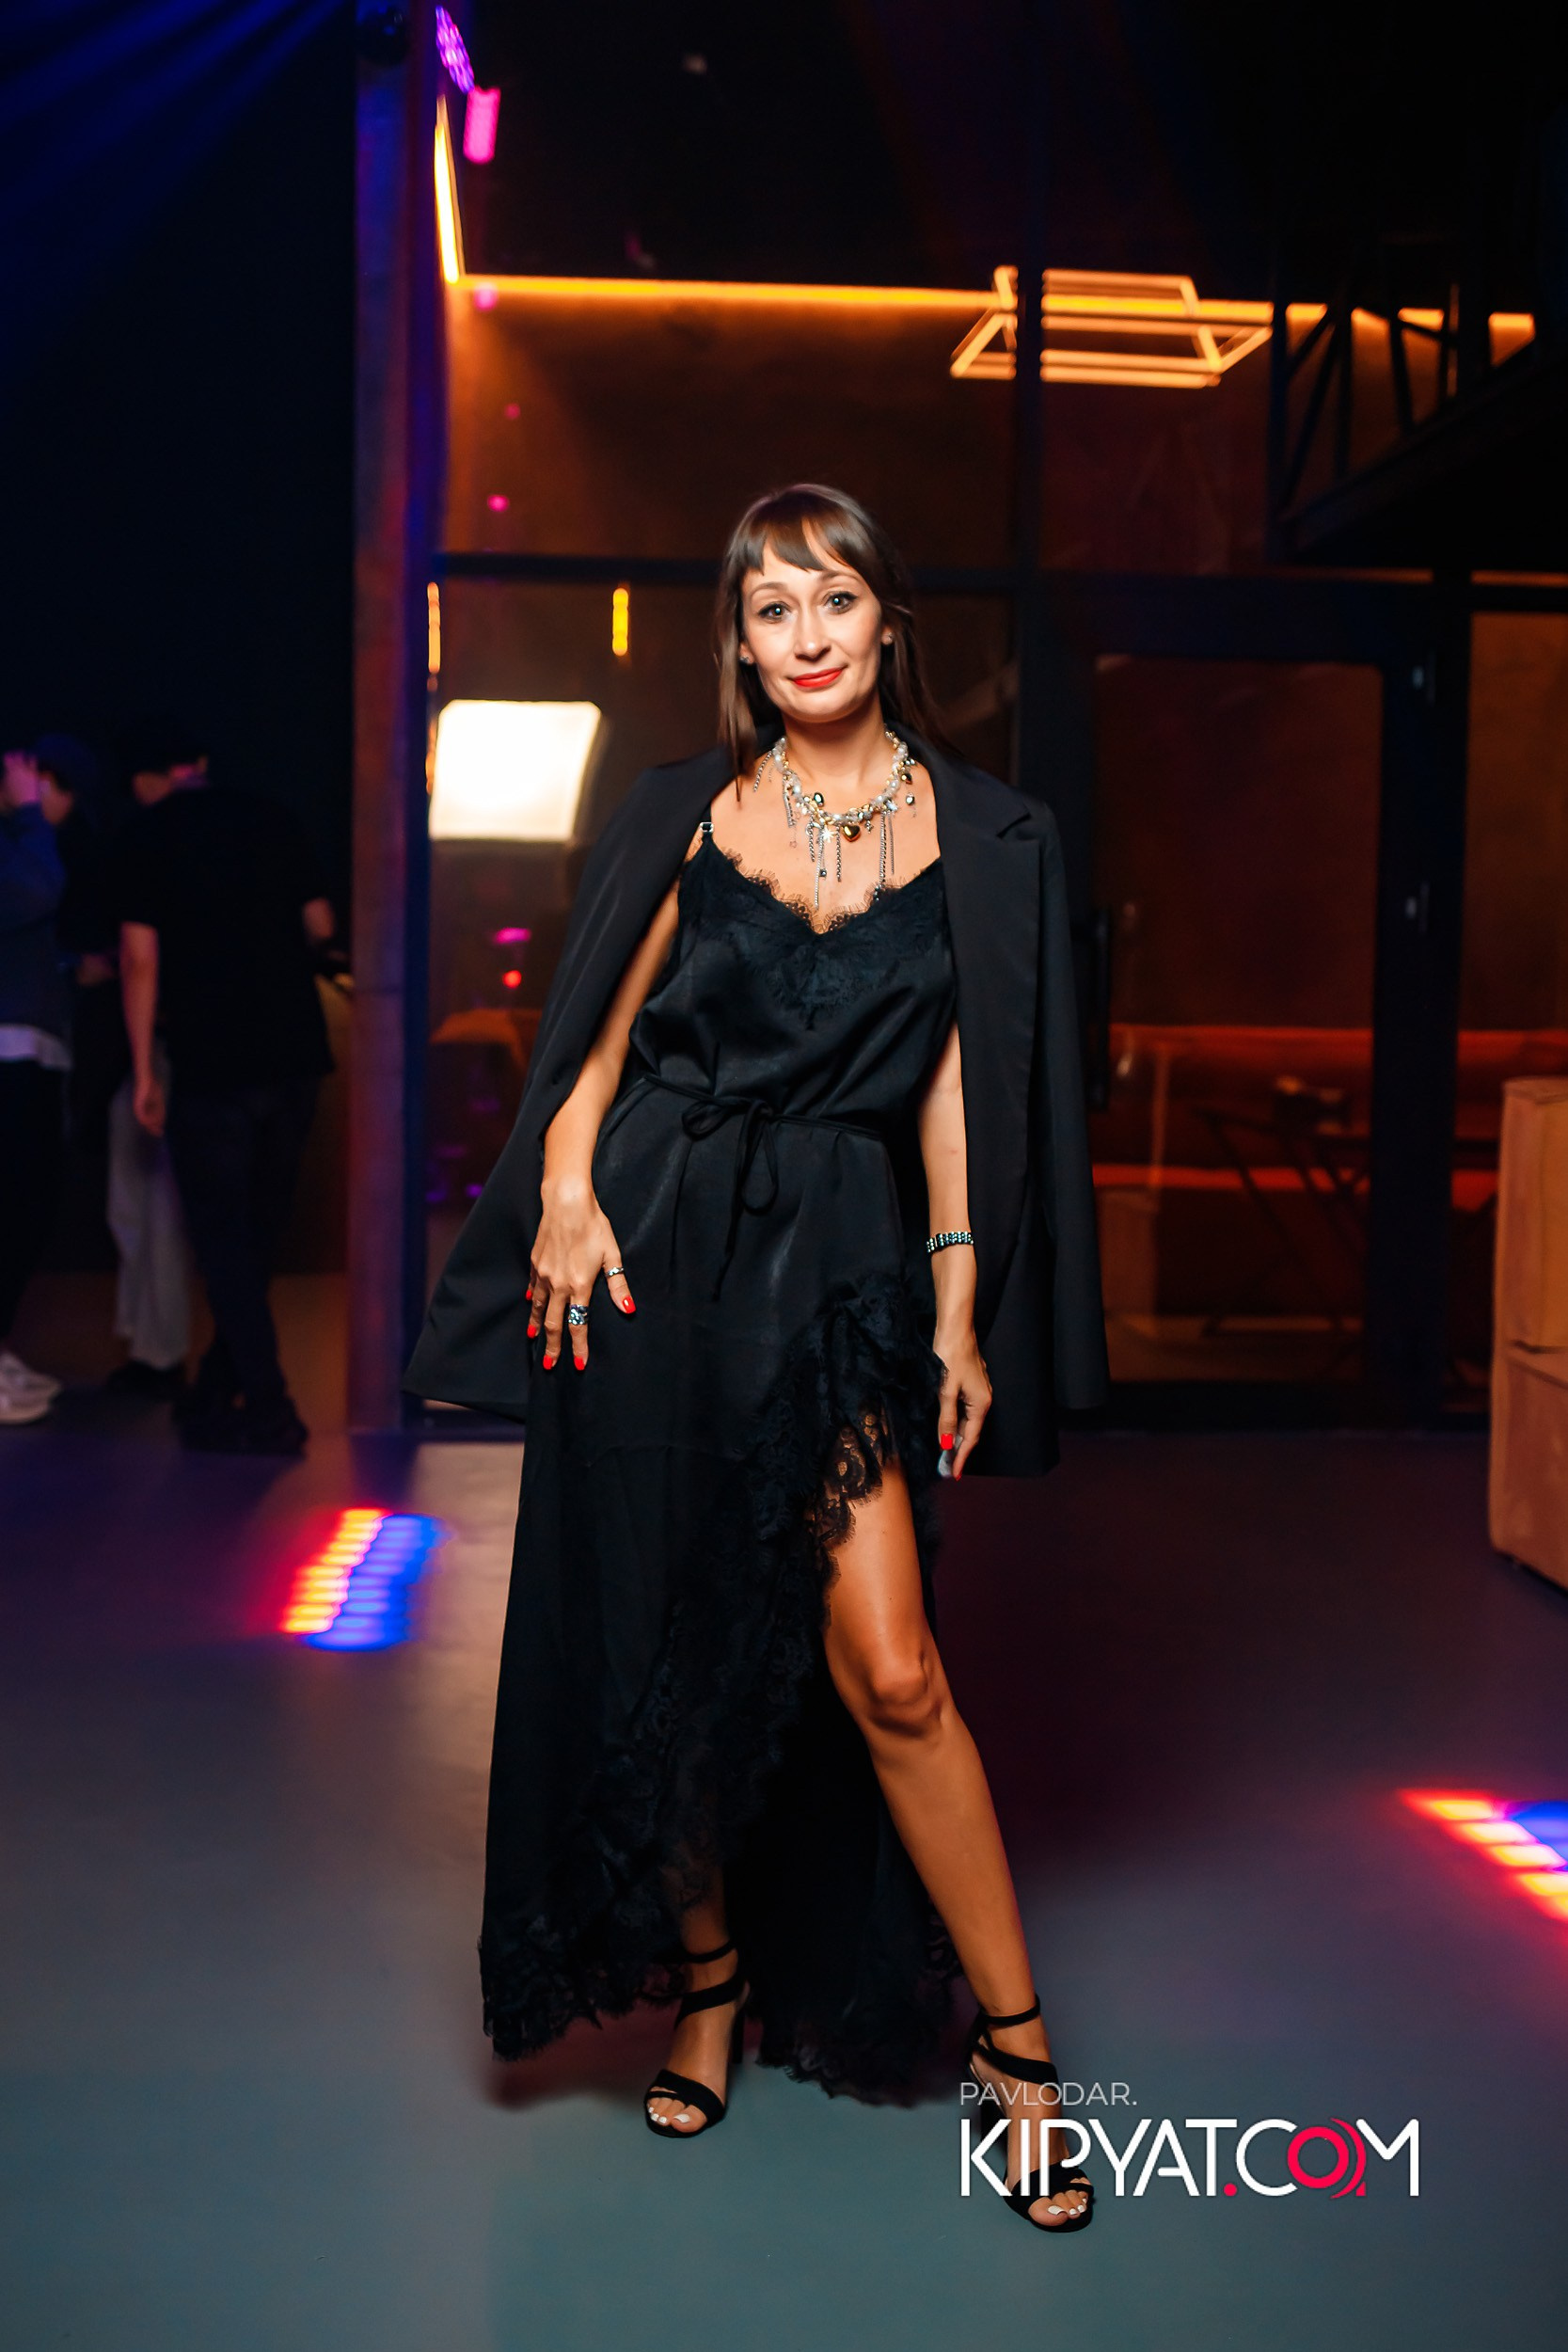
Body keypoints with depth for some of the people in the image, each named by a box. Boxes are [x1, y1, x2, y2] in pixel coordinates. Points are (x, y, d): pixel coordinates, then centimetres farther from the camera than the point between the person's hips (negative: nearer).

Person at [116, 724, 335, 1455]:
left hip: (211, 1065, -5)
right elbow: (320, 923, 15)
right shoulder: (270, 819, 9)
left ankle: (267, 1411, -1)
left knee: (223, 1238, 2)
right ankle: (219, 1388, 26)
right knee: (256, 1230, 15)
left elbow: (141, 957, -7)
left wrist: (144, 1071, -3)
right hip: (295, 1053, 5)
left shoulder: (149, 835, -3)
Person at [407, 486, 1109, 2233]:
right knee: (669, 1645, 7)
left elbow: (954, 1084, 4)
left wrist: (959, 1307, 1)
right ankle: (707, 1983, 29)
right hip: (658, 1252, 2)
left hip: (842, 1268, -1)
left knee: (887, 1672, -7)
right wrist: (567, 1189, -6)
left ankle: (1015, 2039, 11)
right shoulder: (686, 815, 7)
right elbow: (605, 1030, 10)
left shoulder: (983, 839, 5)